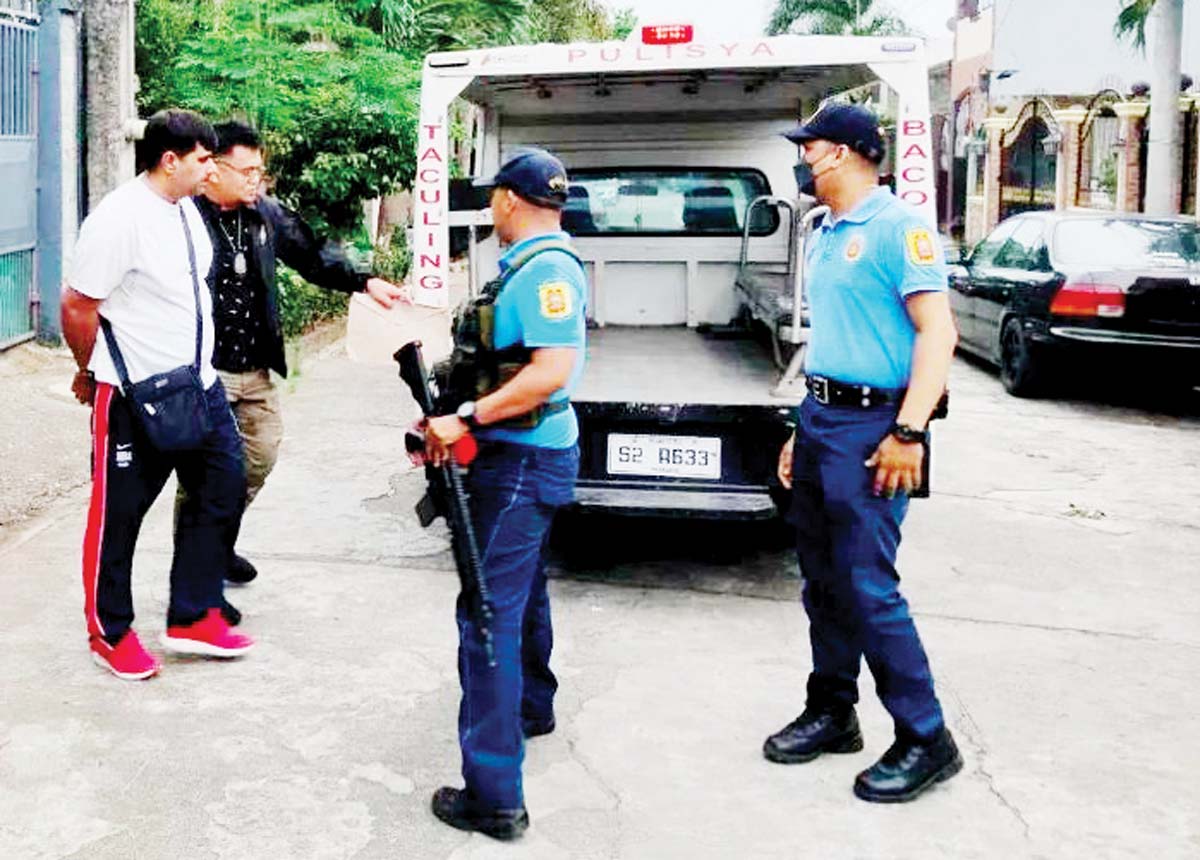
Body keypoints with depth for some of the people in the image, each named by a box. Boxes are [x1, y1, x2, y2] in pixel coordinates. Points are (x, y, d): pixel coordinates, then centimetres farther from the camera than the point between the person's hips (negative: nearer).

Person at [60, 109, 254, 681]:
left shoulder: (186, 209, 6)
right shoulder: (120, 219, -21)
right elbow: (77, 306, -16)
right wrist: (91, 374, -1)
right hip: (135, 396, -8)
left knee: (223, 488, 10)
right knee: (118, 514, 6)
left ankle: (192, 618, 21)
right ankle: (109, 632, 24)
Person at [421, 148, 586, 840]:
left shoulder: (546, 269, -19)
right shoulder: (533, 263, 12)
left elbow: (551, 373, -30)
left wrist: (468, 419, -26)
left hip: (522, 463, -11)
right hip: (528, 455, 11)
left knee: (489, 613, -11)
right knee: (522, 592, 27)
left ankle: (493, 796, -9)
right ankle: (533, 708, 48)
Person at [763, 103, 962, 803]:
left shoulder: (897, 226, -11)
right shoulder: (826, 235, 17)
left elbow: (938, 331, -17)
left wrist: (908, 432, -24)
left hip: (870, 426, -9)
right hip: (821, 418, 9)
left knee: (867, 586, -8)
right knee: (824, 581, 13)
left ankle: (926, 740, 3)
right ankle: (832, 713, 27)